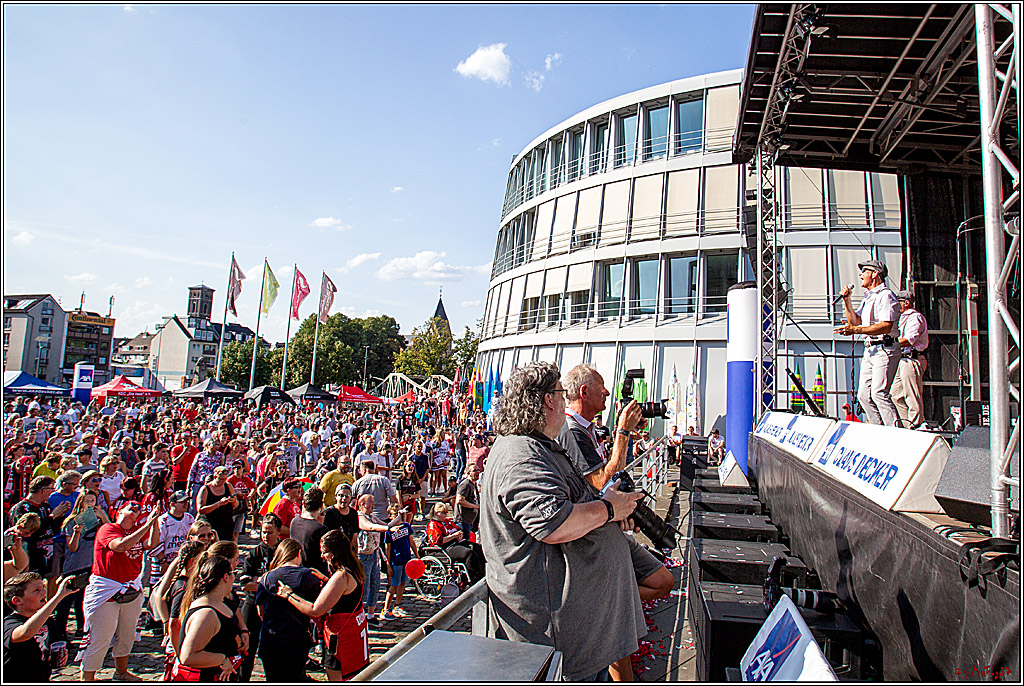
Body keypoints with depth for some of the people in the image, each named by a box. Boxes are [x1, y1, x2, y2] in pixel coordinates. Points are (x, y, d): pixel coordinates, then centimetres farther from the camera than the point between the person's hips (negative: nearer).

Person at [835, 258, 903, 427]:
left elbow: (886, 326, -20)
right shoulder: (868, 297, 21)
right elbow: (856, 321, 21)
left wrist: (856, 330, -27)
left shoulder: (886, 296, -9)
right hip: (870, 350, 9)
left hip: (885, 350, -9)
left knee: (879, 393, -17)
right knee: (864, 395, 5)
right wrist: (847, 301, 12)